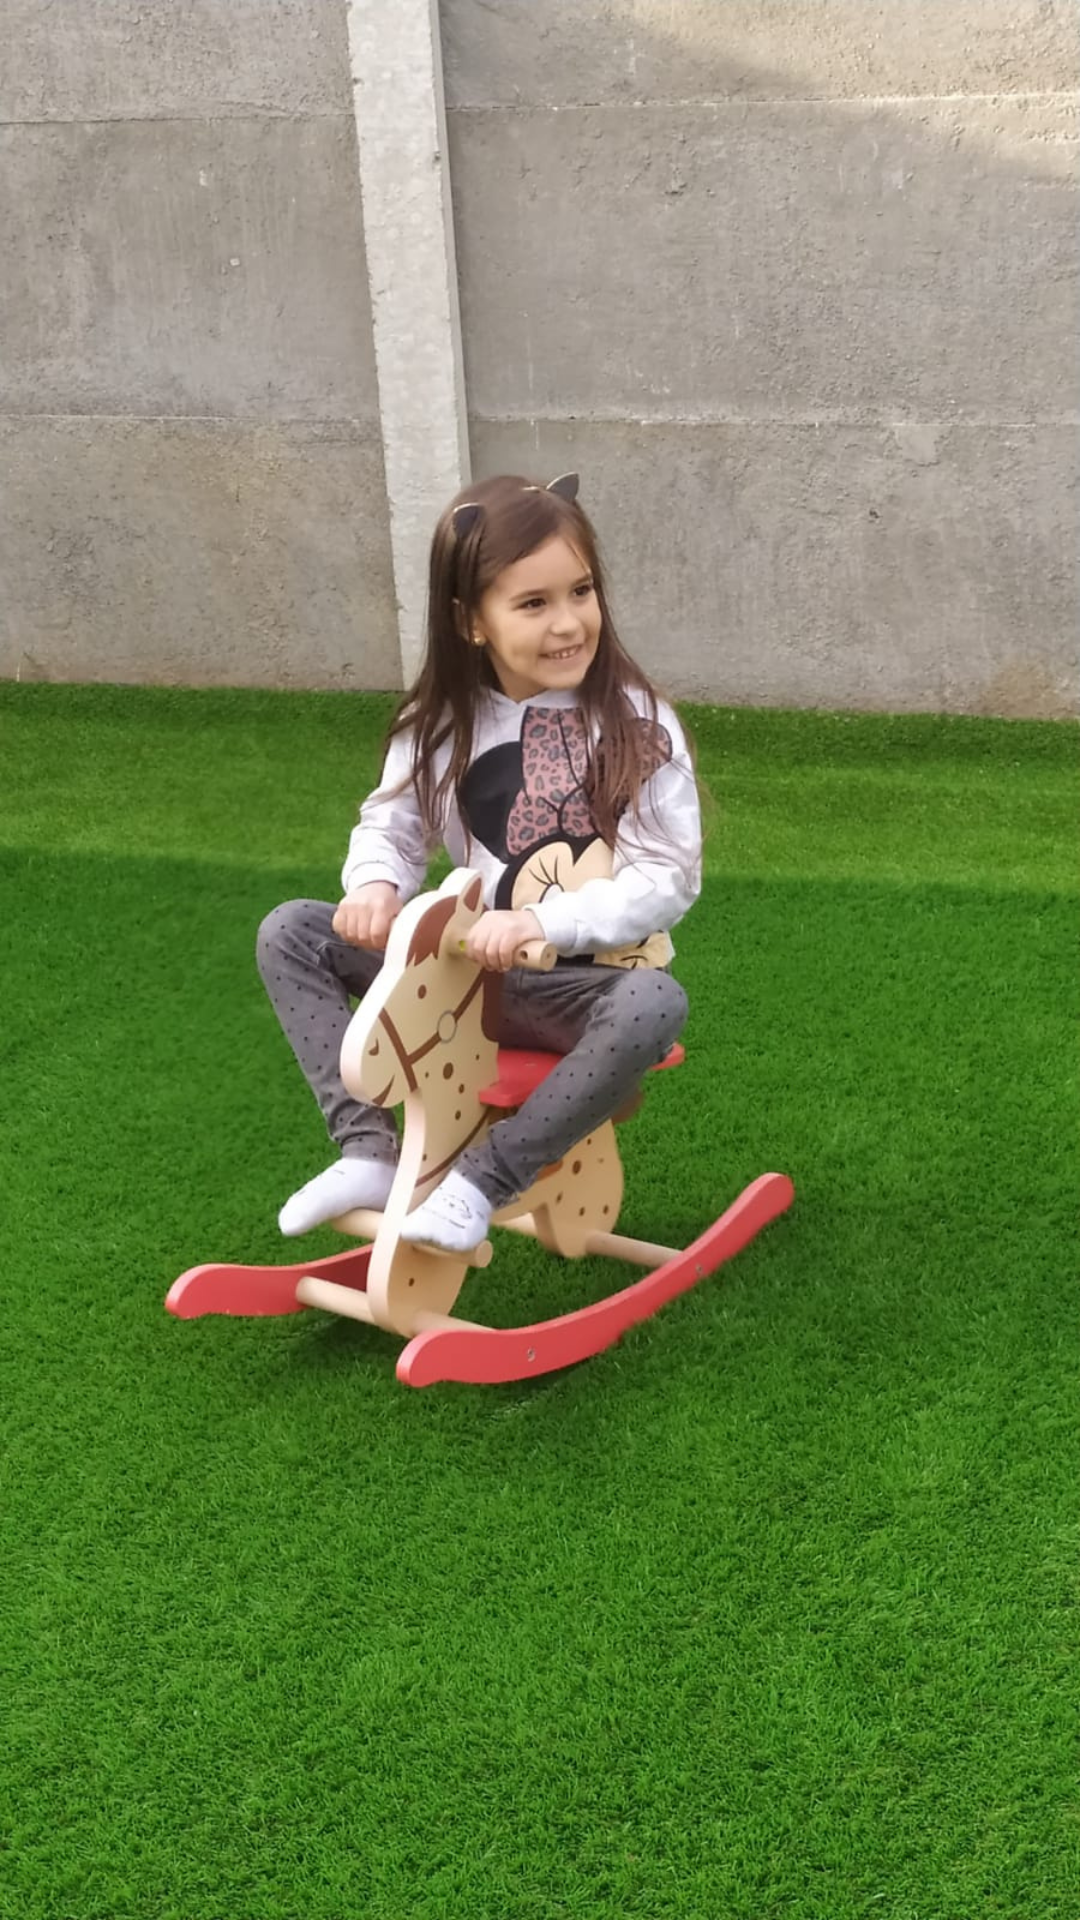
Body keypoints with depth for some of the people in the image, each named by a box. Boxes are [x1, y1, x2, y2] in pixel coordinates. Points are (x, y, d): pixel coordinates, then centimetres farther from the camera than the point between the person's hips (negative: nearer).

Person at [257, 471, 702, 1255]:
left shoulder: (636, 723, -11)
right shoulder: (443, 724, 0)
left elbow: (668, 879, -15)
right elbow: (390, 824, 11)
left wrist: (543, 921, -28)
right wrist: (378, 885, -14)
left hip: (588, 989, -4)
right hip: (473, 974, 4)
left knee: (656, 1003, -38)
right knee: (291, 932, -7)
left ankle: (483, 1181, -23)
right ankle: (368, 1153, -12)